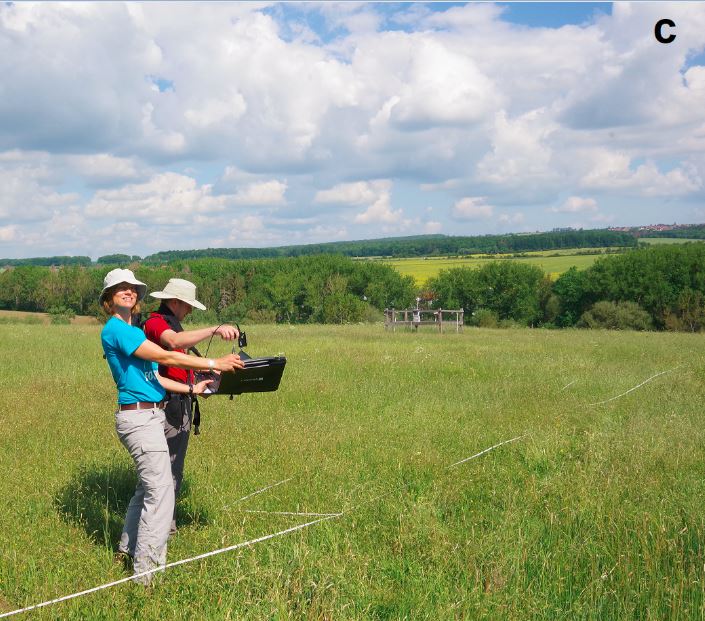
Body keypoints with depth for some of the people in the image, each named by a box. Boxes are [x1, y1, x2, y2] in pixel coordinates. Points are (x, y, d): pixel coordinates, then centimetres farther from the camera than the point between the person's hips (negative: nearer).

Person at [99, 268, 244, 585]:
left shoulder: (134, 331, 18)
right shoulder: (115, 328, -12)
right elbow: (164, 357, -17)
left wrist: (191, 389, 13)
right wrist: (214, 364, -16)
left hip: (150, 415, 10)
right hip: (139, 417, -10)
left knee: (147, 486, 19)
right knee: (160, 492, -10)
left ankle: (128, 547, 33)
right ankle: (146, 573, -4)